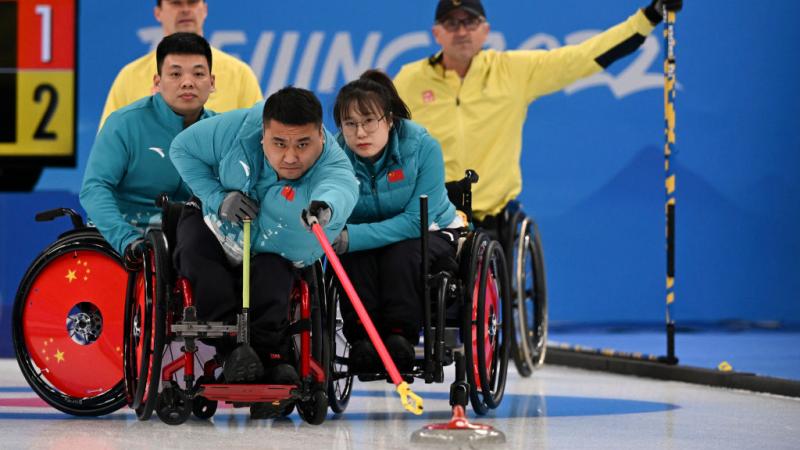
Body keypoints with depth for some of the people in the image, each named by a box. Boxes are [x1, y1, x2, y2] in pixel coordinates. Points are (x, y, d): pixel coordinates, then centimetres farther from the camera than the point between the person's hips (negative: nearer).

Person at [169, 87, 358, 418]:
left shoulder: (334, 169, -33)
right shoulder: (242, 127, -25)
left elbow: (337, 191, -59)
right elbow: (184, 148, -10)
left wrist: (324, 206, -84)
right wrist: (218, 199, -21)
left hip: (273, 254, -2)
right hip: (217, 224, 2)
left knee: (271, 280, -33)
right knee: (195, 251, -29)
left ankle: (272, 360, -23)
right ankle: (234, 348, -32)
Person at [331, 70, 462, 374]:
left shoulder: (423, 147, -24)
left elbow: (416, 221, -31)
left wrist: (352, 237, -42)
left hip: (432, 233, -2)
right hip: (365, 245, 2)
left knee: (401, 253, -34)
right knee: (354, 257, -31)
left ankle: (401, 335, -29)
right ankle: (362, 337, -29)